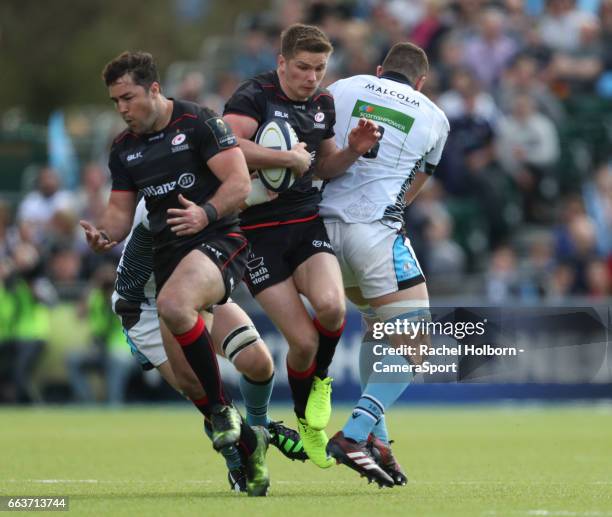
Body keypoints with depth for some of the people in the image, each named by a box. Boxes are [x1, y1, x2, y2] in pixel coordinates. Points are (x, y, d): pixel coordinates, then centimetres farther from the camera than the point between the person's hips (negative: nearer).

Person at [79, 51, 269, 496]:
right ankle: (249, 443, 21)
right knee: (184, 369, 0)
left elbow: (239, 183, -12)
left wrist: (205, 213, -30)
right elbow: (121, 209, 16)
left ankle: (222, 408, -20)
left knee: (174, 304, -37)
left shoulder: (199, 123, -7)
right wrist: (104, 235, -7)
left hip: (217, 239, -7)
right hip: (167, 253, 7)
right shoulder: (124, 149, 13)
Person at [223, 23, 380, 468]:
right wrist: (290, 157, -23)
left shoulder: (324, 103, 11)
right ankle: (305, 421, 19)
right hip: (258, 228, -5)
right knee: (303, 340, -11)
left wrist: (354, 150, 3)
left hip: (306, 222, 5)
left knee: (331, 305, -27)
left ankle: (320, 381, 6)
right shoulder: (254, 96, -11)